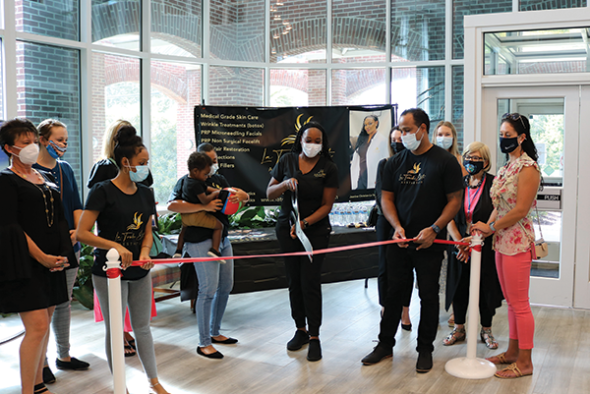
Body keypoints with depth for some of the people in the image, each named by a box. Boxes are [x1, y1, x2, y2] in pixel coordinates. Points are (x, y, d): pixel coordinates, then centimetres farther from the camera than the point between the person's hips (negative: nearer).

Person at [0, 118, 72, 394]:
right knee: (37, 327, -11)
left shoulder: (46, 179, 15)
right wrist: (41, 256, -17)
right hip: (26, 264, -7)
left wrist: (63, 253, 6)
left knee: (43, 324, 11)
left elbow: (59, 219, 19)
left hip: (51, 262, 7)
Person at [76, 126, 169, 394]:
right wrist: (115, 246, -23)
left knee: (142, 327, 15)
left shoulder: (145, 193, 6)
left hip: (139, 272, 5)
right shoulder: (103, 191, -12)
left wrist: (145, 251, -7)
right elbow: (82, 233, -15)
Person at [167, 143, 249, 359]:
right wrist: (204, 206, -27)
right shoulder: (186, 181, -4)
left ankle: (215, 333, 29)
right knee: (209, 289, -10)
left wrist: (238, 194, -10)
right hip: (201, 241, -8)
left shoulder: (219, 179, 17)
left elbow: (245, 196, 15)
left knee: (225, 286, 13)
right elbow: (172, 205, -20)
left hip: (222, 238, 8)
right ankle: (203, 343, 0)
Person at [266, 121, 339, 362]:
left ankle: (314, 337, 5)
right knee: (294, 282, 8)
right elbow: (269, 193, 6)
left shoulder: (328, 168, -4)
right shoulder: (287, 161, 3)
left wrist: (305, 222, -20)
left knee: (310, 283, -6)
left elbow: (327, 205, -6)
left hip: (316, 231, -3)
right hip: (287, 228, 3)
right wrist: (285, 184, -15)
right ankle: (300, 330, 23)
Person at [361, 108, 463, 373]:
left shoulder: (445, 162, -5)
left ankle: (425, 349, 20)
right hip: (400, 240, 3)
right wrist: (397, 226, -8)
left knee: (428, 295, 5)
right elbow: (387, 198, 8)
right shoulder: (396, 163, 7)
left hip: (430, 242, -3)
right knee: (394, 292, 9)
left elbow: (455, 200, -5)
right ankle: (385, 344, 22)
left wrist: (434, 229, -15)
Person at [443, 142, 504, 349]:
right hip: (460, 246, 3)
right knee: (459, 287, 10)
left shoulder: (493, 184, -7)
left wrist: (474, 238, -19)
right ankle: (459, 328, 25)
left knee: (485, 288, 5)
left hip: (485, 246, -3)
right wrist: (460, 242, -10)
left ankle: (486, 330, 22)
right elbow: (449, 217, 1)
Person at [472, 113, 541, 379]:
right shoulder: (507, 167, 14)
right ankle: (512, 352, 27)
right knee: (511, 302, 16)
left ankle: (524, 362, 8)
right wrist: (484, 229, 3)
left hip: (517, 241, -9)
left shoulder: (528, 167, -13)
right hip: (502, 240, 9)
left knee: (519, 304, -2)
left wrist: (491, 227, -13)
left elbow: (520, 210, -18)